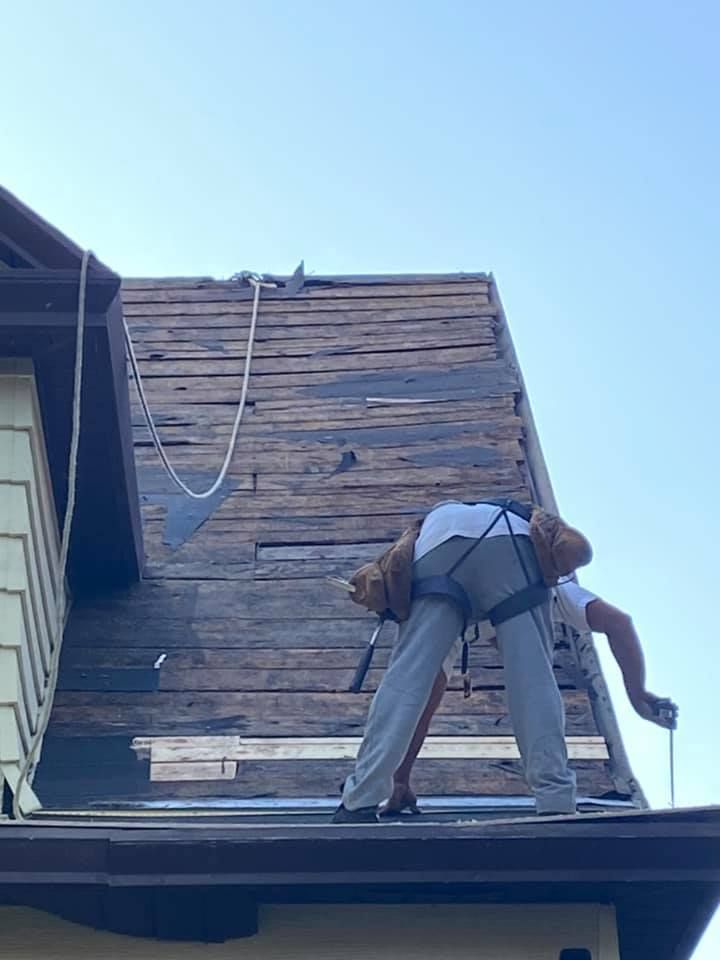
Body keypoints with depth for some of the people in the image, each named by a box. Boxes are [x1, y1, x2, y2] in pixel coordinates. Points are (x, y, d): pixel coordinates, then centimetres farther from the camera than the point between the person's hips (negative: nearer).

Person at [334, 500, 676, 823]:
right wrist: (638, 695, 22)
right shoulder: (555, 585, 40)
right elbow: (617, 621, 22)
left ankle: (360, 802, -6)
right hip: (511, 539, -2)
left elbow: (429, 696, 43)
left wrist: (400, 779, 46)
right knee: (533, 680, 4)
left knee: (406, 675, 1)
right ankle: (555, 801, -4)